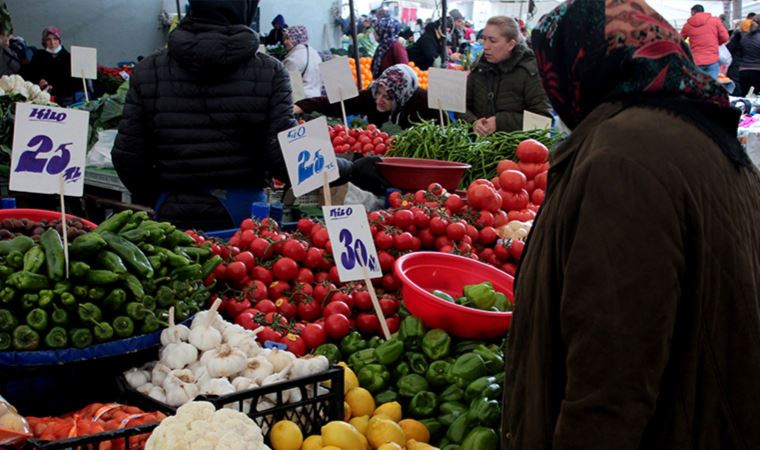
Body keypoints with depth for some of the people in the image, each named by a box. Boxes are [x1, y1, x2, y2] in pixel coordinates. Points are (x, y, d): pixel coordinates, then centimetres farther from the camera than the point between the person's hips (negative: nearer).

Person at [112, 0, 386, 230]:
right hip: (243, 213, -1)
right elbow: (283, 157, -10)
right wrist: (350, 172, -1)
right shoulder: (269, 72, -5)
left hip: (174, 215, 2)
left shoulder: (148, 70, 1)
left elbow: (127, 157, 2)